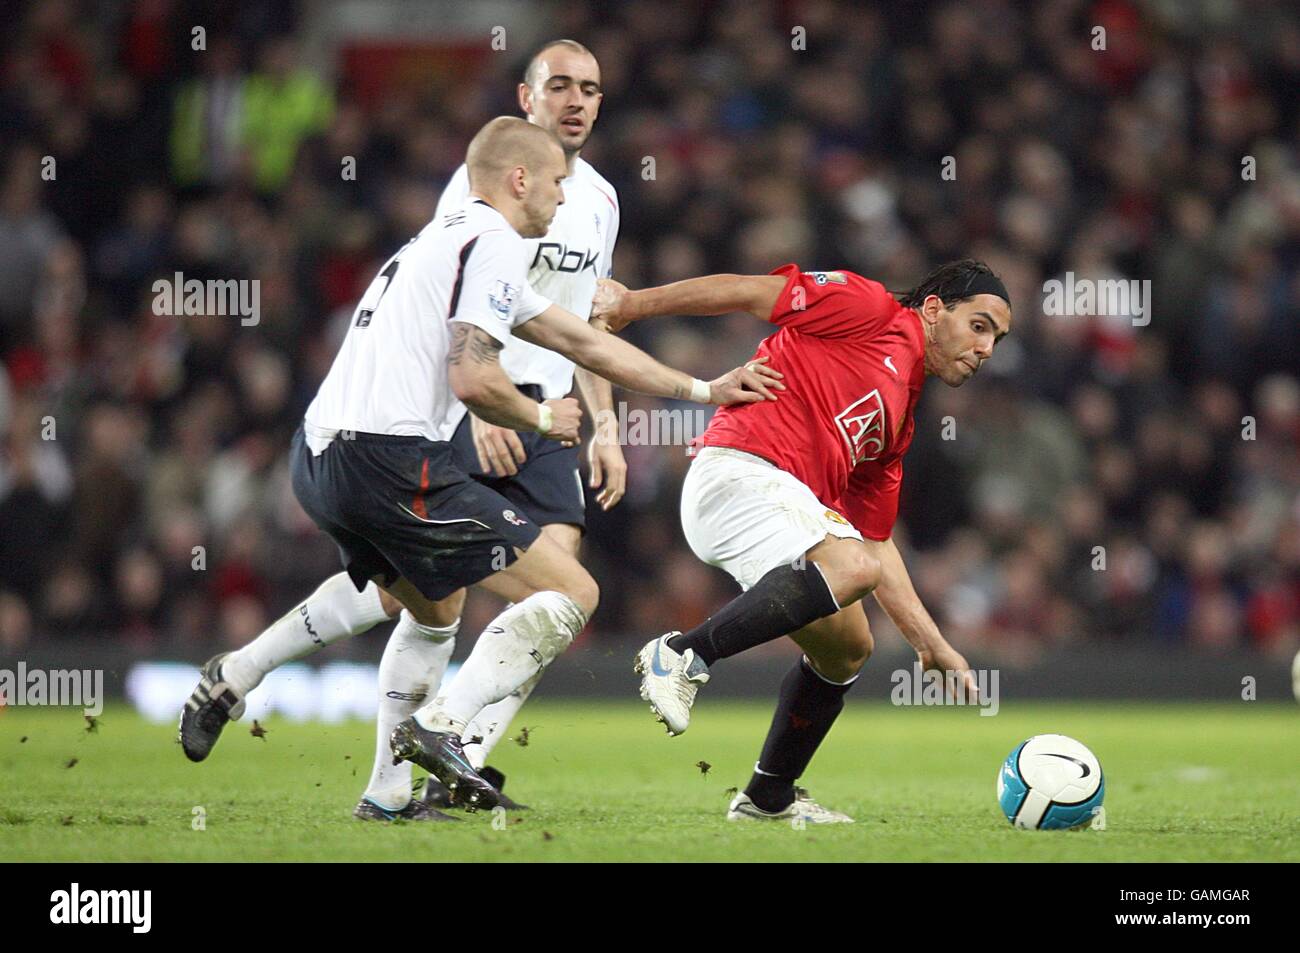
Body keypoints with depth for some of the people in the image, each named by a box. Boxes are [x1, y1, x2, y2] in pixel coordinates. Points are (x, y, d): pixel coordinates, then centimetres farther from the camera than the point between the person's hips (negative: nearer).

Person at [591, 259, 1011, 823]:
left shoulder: (899, 418, 29)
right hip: (740, 473, -9)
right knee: (850, 569, -31)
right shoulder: (870, 311, 5)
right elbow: (750, 292, 1)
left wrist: (931, 644, 25)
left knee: (846, 649, 15)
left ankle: (769, 797, 30)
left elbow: (874, 545, 29)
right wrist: (634, 303, -4)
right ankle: (684, 655, -29)